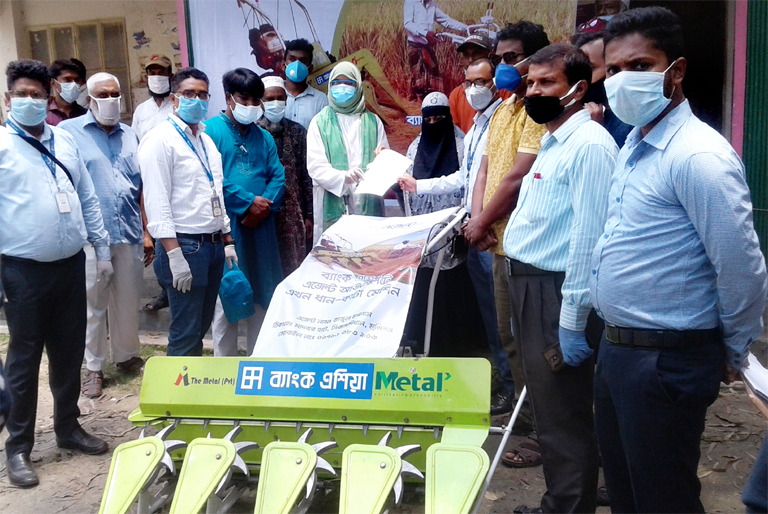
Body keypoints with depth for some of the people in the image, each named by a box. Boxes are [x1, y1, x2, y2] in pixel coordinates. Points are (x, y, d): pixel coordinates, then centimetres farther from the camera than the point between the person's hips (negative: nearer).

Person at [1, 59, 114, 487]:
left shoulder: (66, 141, 10)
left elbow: (88, 198, 14)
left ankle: (69, 427, 31)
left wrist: (102, 249, 11)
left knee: (70, 353, 14)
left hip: (71, 264, 4)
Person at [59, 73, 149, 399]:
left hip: (129, 234, 4)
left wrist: (147, 231, 13)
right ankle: (94, 367, 17)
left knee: (128, 301, 12)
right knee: (93, 304, 5)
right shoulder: (68, 132, 0)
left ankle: (126, 356, 29)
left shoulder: (129, 136, 14)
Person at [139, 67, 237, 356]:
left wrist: (228, 241, 15)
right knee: (186, 334, -3)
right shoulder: (160, 140, -8)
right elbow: (157, 202, -15)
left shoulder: (206, 139, 17)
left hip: (214, 244, 8)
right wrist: (174, 255, -21)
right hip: (184, 246, -7)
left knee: (201, 327, 15)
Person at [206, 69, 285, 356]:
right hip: (226, 226, -5)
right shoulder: (211, 131, -2)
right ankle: (224, 362, 14)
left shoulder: (263, 137, 14)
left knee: (262, 293, 11)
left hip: (260, 226, 5)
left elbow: (278, 176, 6)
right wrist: (248, 202, -15)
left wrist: (265, 205, -12)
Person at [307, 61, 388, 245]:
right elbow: (316, 166, -4)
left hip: (368, 205, 2)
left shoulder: (372, 121, 15)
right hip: (333, 207, -2)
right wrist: (343, 177, -22)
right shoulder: (320, 122, 7)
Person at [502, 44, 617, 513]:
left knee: (565, 418, 2)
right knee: (548, 408, 20)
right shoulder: (553, 141, 15)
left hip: (557, 293, -10)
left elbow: (589, 238, -21)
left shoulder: (589, 145, -16)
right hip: (530, 285, 10)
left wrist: (572, 322, -22)